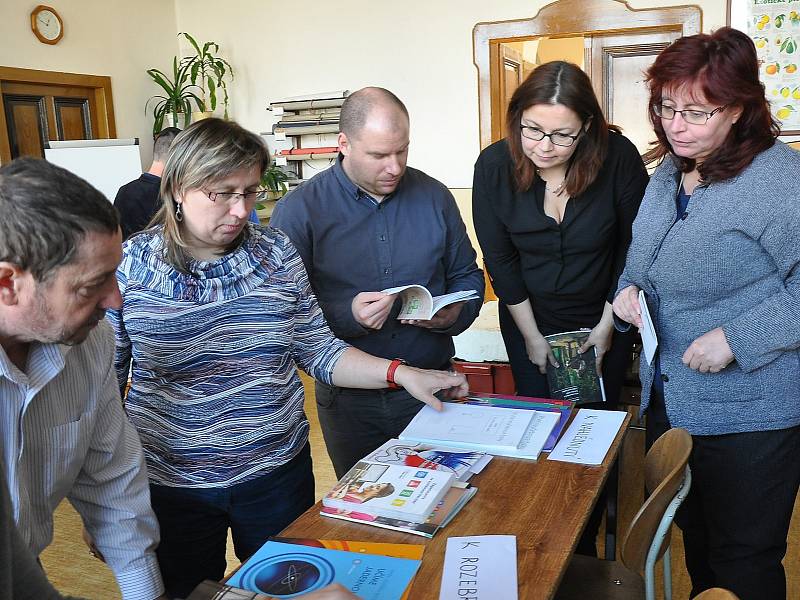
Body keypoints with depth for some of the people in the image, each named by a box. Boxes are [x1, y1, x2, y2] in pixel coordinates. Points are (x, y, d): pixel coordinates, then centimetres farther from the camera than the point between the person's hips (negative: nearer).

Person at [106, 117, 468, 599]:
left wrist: (401, 373, -13)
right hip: (171, 486, -1)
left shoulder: (277, 253, -4)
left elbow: (318, 352, 0)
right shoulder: (131, 265, -9)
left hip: (276, 472, 2)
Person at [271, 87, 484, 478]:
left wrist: (454, 314, -10)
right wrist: (348, 316, -25)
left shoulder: (434, 197, 2)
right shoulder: (299, 211, -8)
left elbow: (467, 276, 11)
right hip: (349, 399, -2)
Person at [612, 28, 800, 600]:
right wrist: (630, 288, -1)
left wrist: (735, 338, -24)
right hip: (670, 398, 8)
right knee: (693, 534, 25)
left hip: (750, 416, -7)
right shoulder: (670, 172, 7)